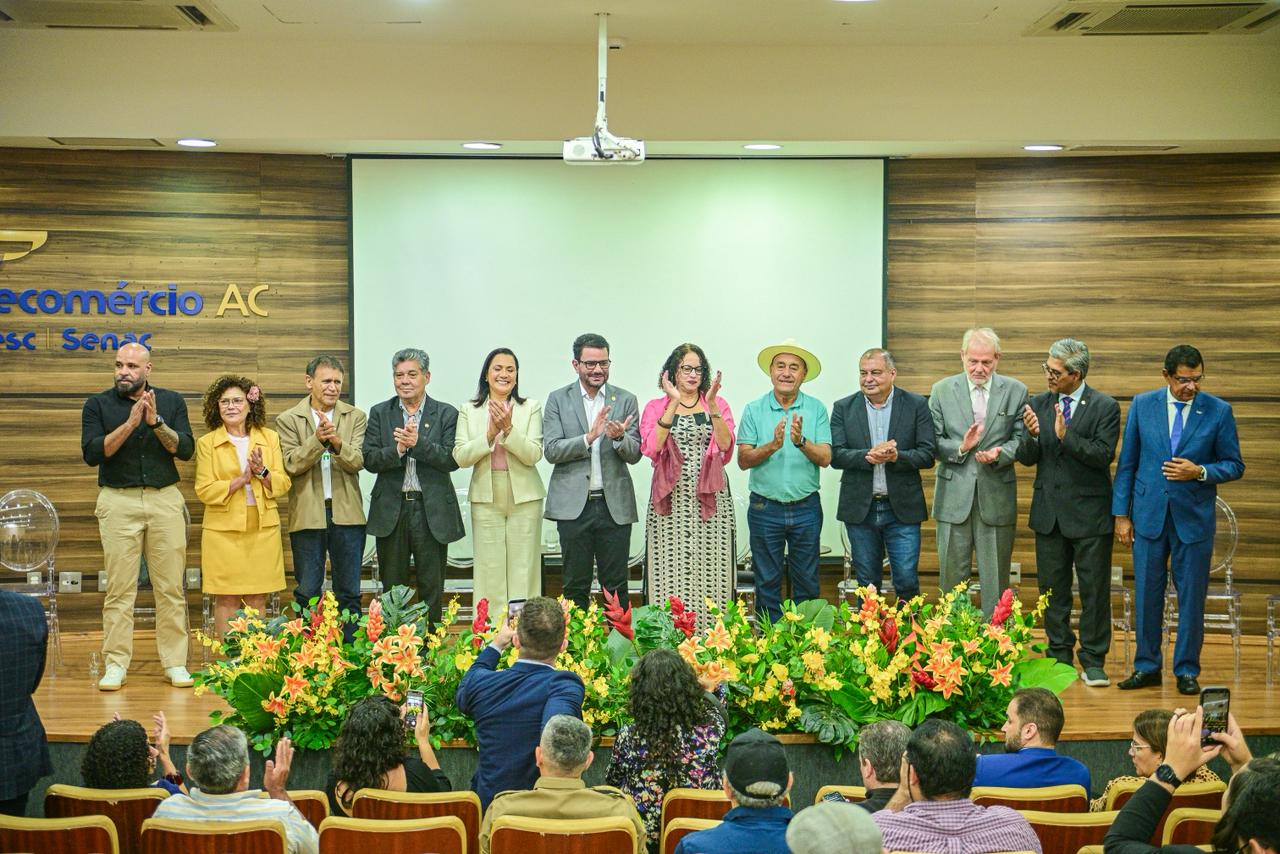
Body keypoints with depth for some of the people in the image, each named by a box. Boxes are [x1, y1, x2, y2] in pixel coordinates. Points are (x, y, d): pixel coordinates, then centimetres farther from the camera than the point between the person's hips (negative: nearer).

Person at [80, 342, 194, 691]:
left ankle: (175, 663, 6)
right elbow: (92, 453, -8)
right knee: (119, 587, -2)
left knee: (171, 586, 0)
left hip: (165, 500, 1)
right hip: (118, 502, -1)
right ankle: (116, 665, 4)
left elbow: (185, 449, -2)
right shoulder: (98, 405, 5)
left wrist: (156, 422, -16)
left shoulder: (171, 402, 8)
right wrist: (130, 423, -17)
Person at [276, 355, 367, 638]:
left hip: (347, 513, 1)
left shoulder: (355, 417, 5)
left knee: (349, 593, 8)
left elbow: (358, 462, -6)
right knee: (307, 593, 6)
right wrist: (317, 439, -22)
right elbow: (291, 464, -7)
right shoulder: (288, 420, 1)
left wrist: (336, 441, -25)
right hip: (307, 515, -1)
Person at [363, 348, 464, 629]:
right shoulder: (380, 414, 7)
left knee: (431, 587, 4)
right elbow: (370, 460, -2)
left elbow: (452, 460, -9)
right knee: (392, 587, 8)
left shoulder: (446, 414, 3)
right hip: (391, 509, 1)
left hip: (432, 510, -1)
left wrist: (418, 443, -20)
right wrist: (398, 449, -20)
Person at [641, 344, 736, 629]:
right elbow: (652, 448, -9)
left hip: (710, 499, 1)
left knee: (709, 571, -2)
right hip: (671, 499, -1)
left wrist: (711, 404, -12)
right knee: (671, 571, -3)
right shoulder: (656, 407, 9)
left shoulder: (718, 404, 11)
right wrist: (673, 404, -11)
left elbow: (725, 445, -4)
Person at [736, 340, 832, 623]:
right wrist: (772, 445, -24)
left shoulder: (816, 409, 0)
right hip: (765, 508, 0)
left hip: (806, 507, 1)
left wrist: (801, 441, -26)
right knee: (767, 583, 7)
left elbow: (825, 458, -8)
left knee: (807, 583, 8)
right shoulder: (753, 410, -1)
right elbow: (743, 461, -7)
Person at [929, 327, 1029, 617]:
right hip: (954, 497, 0)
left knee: (996, 579, 6)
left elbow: (1020, 440, 3)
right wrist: (960, 448, -17)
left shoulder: (1016, 392, 4)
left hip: (997, 497, 0)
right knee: (952, 575, 6)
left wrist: (999, 454, -17)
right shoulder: (942, 390, 4)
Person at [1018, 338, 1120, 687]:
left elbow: (1103, 455, -15)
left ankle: (1093, 662, 10)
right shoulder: (1038, 404, 6)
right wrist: (1032, 435, -18)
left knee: (1094, 589, 1)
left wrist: (1065, 436, -24)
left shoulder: (1105, 407, -6)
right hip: (1049, 511, 4)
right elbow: (1027, 458, 2)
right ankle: (1060, 656, 21)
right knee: (1052, 588, 10)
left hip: (1089, 513, -4)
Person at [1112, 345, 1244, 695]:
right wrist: (1121, 514, 2)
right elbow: (1127, 463, 5)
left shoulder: (1219, 411, -2)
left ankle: (1186, 670, 16)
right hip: (1149, 514, 1)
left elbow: (1235, 465, 3)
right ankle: (1147, 666, 18)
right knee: (1147, 594, 6)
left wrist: (1200, 472, -17)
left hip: (1194, 518, -1)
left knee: (1192, 597, 4)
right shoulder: (1142, 405, 1)